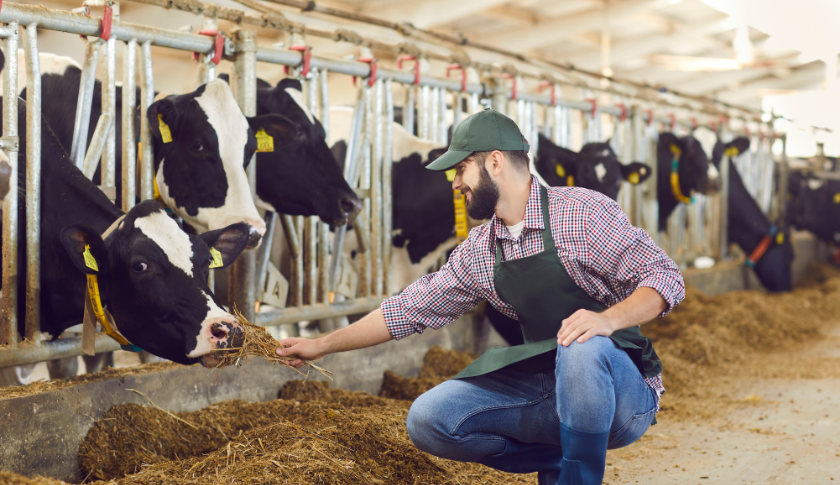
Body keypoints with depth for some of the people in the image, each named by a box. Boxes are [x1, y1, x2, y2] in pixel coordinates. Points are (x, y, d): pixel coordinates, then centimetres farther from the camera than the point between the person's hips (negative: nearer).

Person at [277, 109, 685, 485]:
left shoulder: (584, 211, -11)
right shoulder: (477, 254, 8)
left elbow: (665, 277, -14)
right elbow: (411, 310, 14)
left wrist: (608, 319, -33)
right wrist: (322, 345, 17)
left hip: (624, 390, -5)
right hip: (545, 390, 5)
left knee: (582, 349, -39)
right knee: (428, 419, -11)